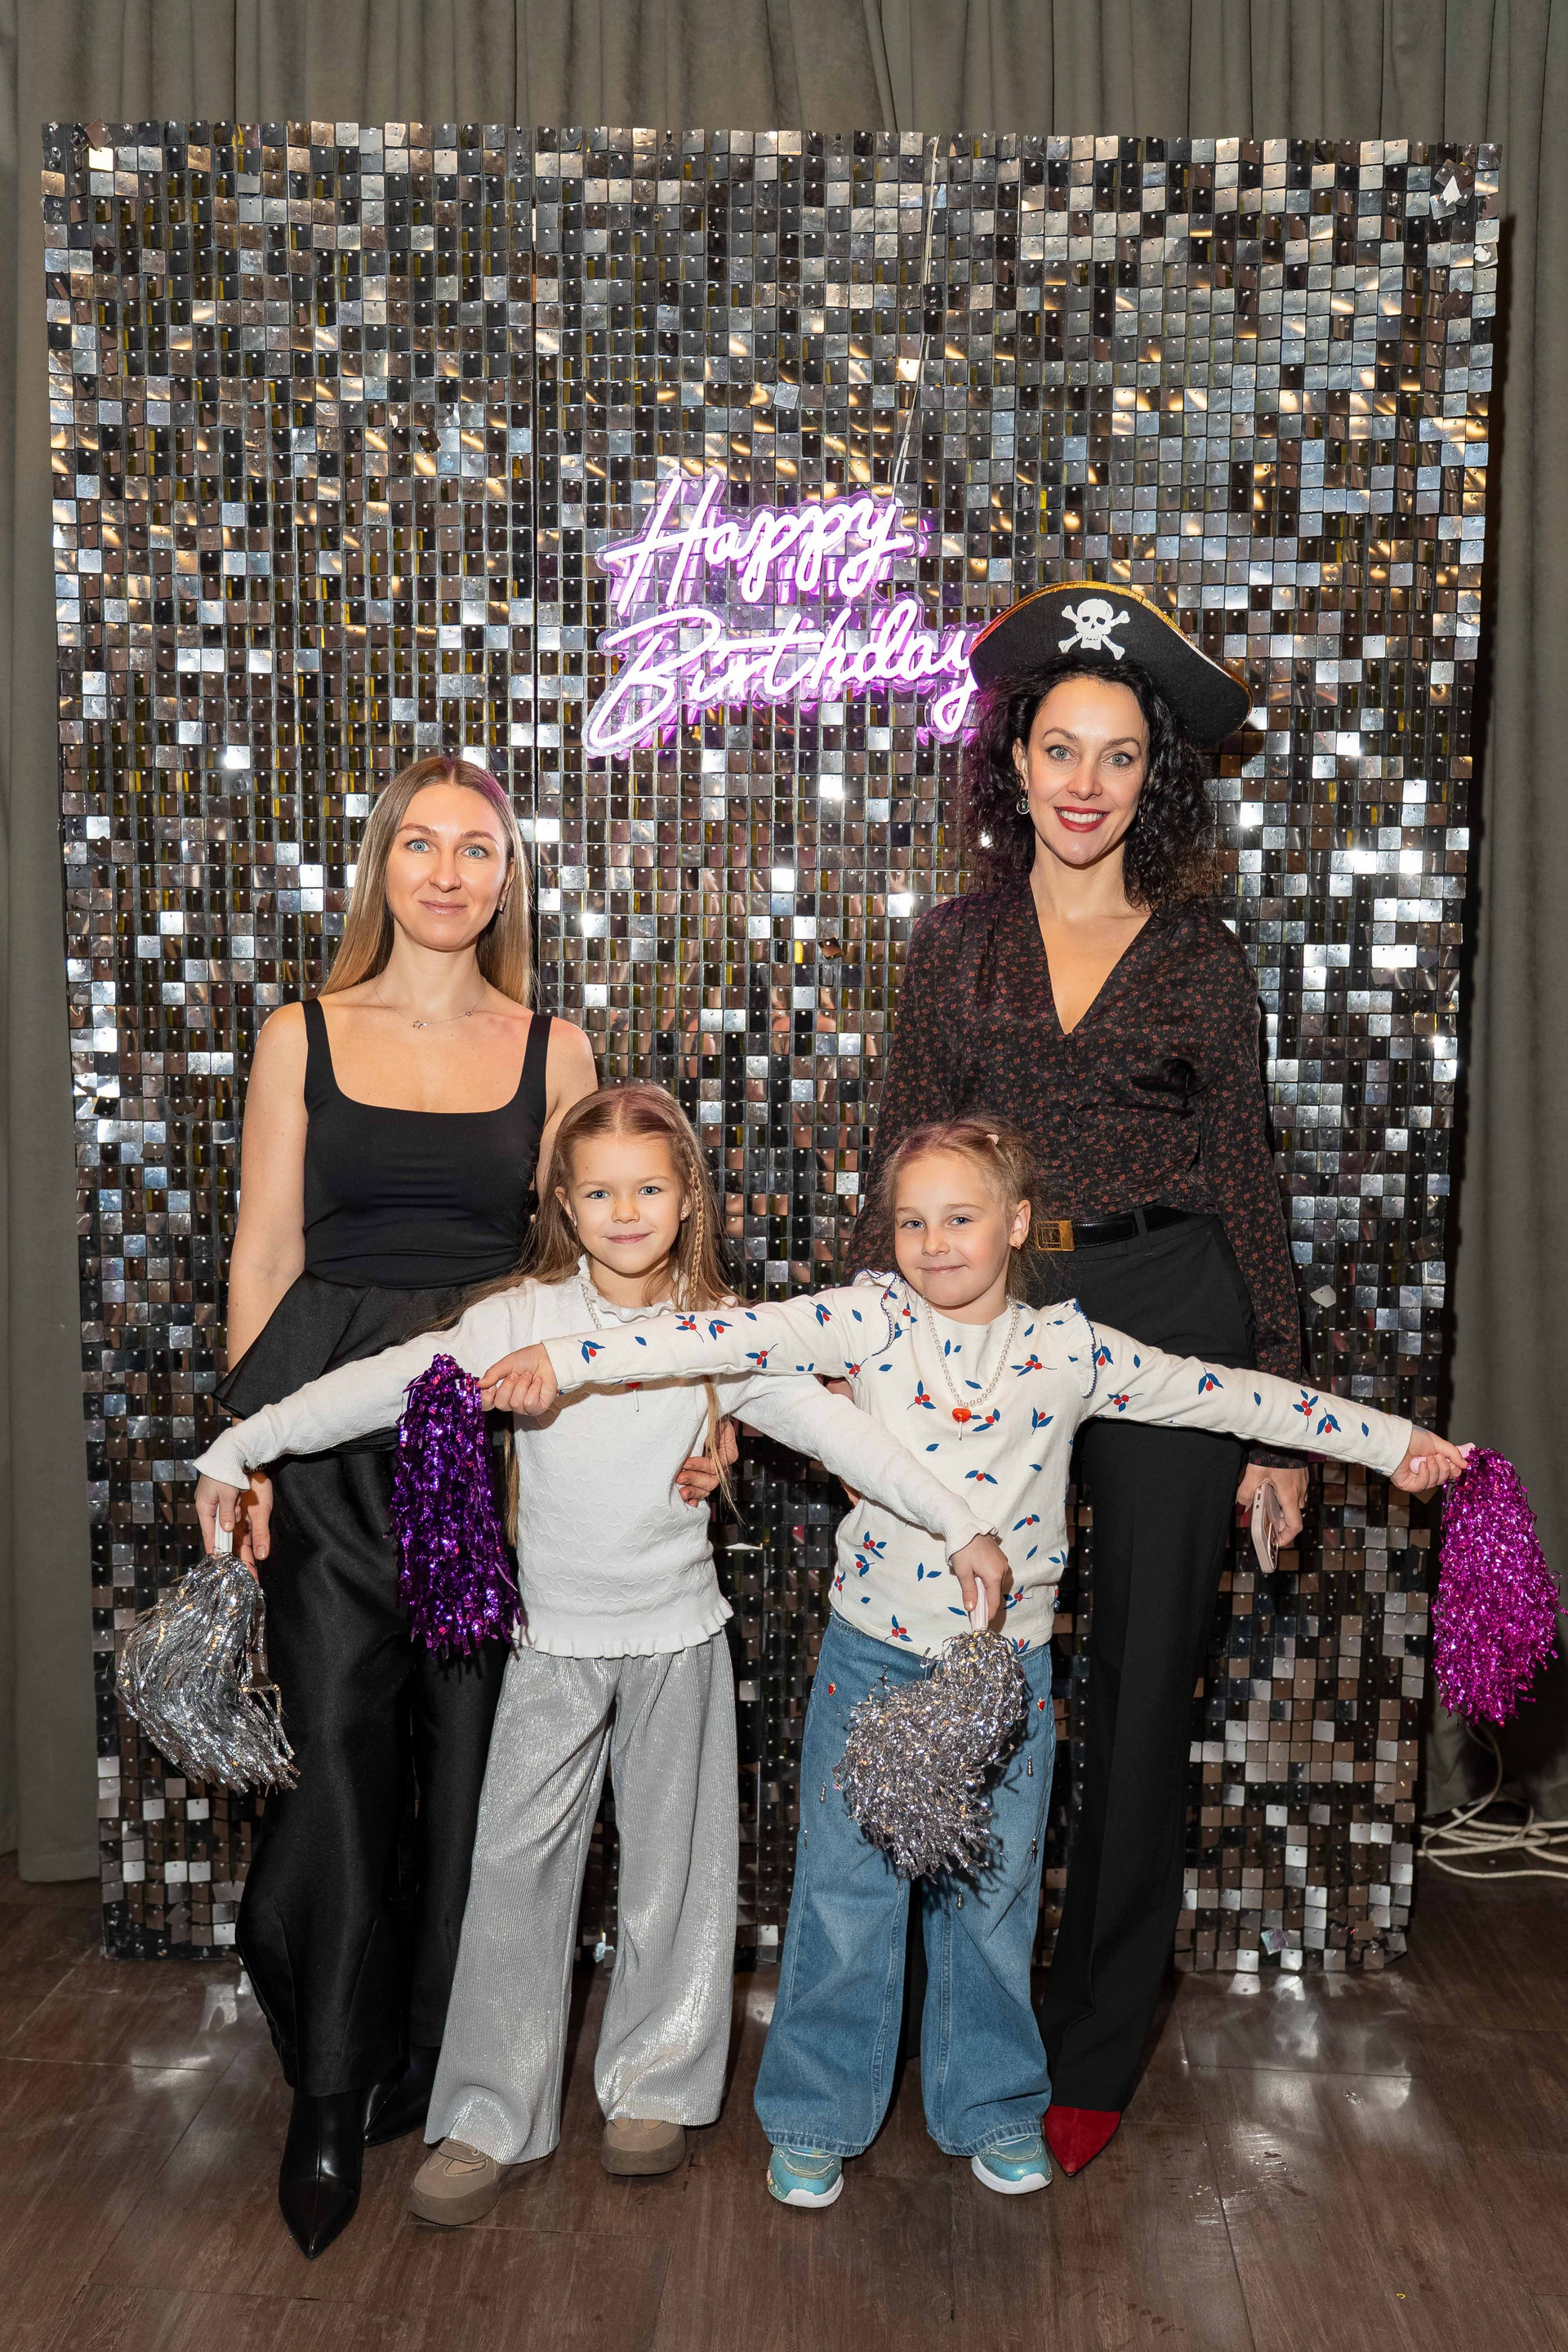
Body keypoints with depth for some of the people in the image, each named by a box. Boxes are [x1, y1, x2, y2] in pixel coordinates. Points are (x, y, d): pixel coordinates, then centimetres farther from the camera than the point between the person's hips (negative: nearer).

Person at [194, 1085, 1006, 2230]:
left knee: (674, 1865, 11)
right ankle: (490, 2116, 17)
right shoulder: (520, 1320, -7)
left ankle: (653, 2085, 31)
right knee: (517, 1866, 2)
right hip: (556, 1637, 0)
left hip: (678, 1635, 1)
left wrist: (959, 1524, -15)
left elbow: (833, 1426, -10)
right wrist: (238, 1448, -19)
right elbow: (385, 1384, -13)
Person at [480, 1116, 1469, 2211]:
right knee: (846, 1891, 8)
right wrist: (566, 1359, -27)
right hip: (874, 1655, -1)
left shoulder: (1069, 1347, -2)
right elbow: (739, 1336, -18)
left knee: (994, 1896, 14)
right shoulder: (872, 1318, -8)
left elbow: (1227, 1395, 2)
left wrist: (1391, 1441, 4)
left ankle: (994, 2108, 36)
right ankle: (816, 2116, 28)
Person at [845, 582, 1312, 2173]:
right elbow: (901, 1172, 7)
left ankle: (1092, 2052, 25)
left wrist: (1279, 1414, 3)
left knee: (1143, 1683, 7)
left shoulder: (1200, 959, 6)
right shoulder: (954, 945, 7)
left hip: (1168, 1321, 0)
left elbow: (1247, 1187, 6)